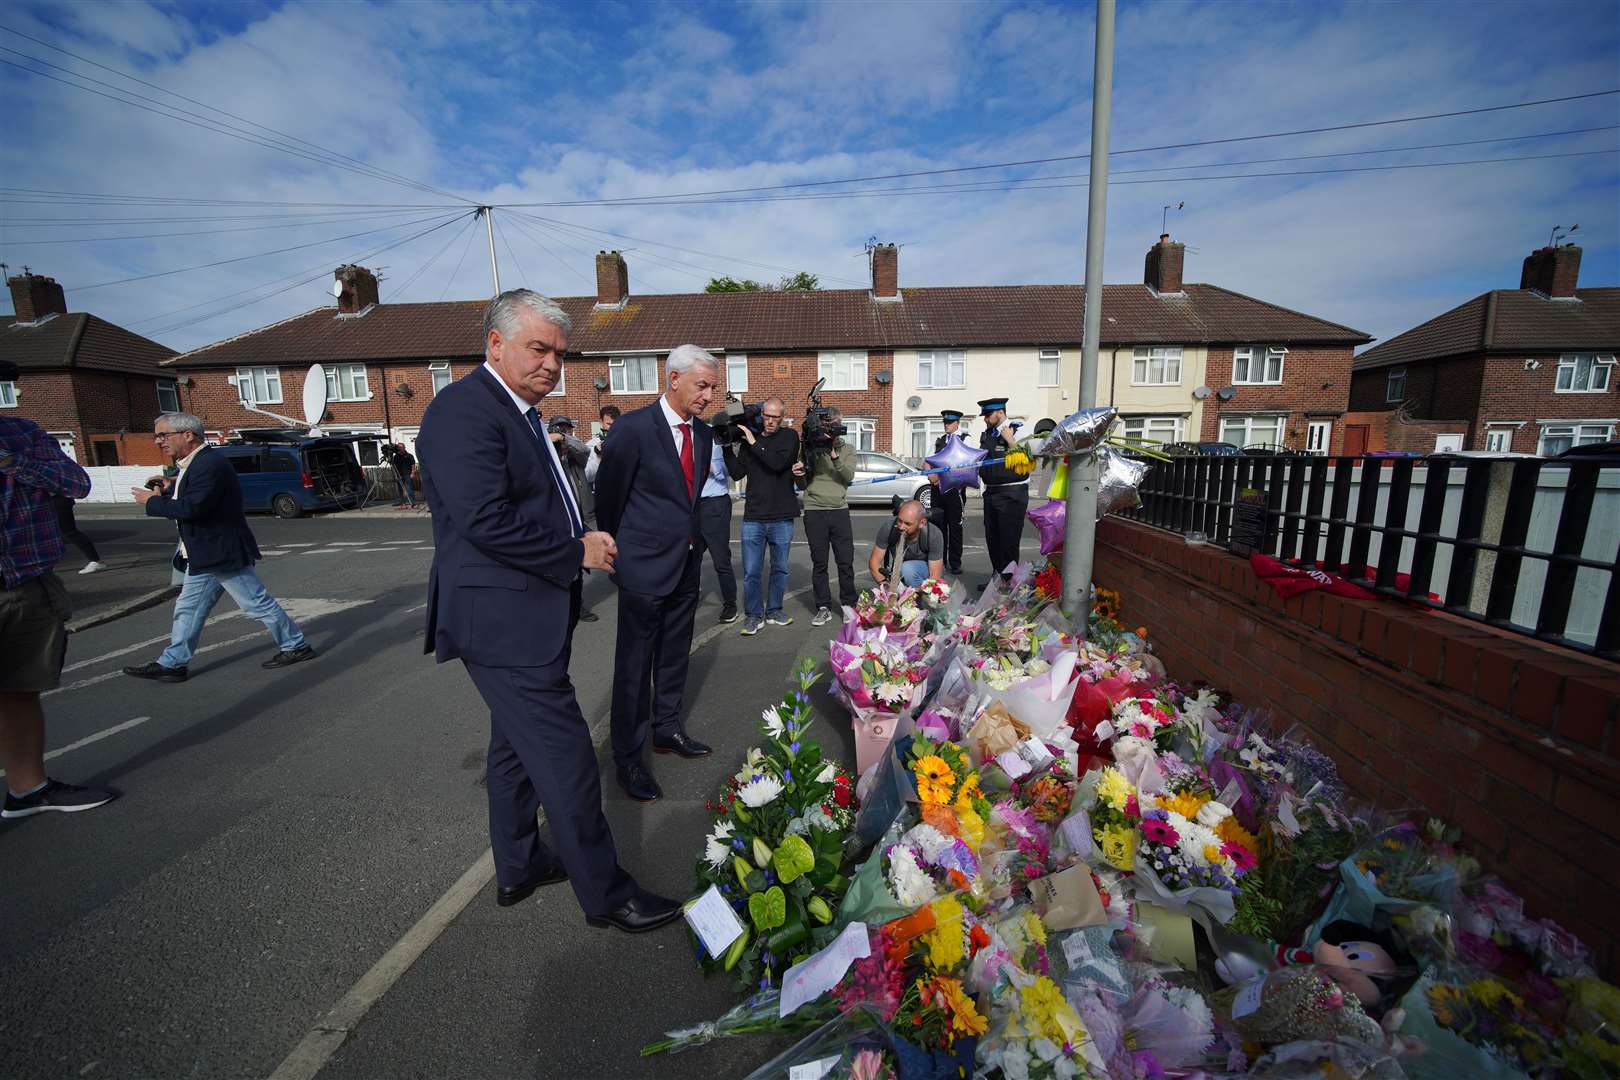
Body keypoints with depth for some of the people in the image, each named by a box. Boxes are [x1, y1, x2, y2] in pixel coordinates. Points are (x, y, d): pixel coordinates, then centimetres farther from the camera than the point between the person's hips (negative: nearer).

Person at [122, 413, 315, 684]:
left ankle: (296, 646, 9)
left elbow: (192, 508, -27)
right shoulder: (194, 463, 13)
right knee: (188, 610, 15)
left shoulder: (211, 463, -20)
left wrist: (151, 501, -13)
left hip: (222, 553, -10)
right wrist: (169, 490, 4)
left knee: (257, 603, -1)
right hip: (204, 557, 10)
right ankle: (172, 664, 24)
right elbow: (188, 501, 21)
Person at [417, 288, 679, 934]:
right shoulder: (465, 409, -16)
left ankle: (517, 867, 40)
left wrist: (586, 540, 2)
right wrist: (577, 553, -17)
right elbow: (484, 520, -26)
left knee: (517, 745, 21)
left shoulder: (520, 414, 16)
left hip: (524, 613, 11)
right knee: (565, 756, -1)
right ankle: (604, 893, 16)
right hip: (502, 620, -11)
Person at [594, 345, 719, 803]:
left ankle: (667, 730, 37)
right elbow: (608, 495, -6)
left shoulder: (703, 433, 7)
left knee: (674, 655, 19)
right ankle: (628, 757, 18)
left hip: (687, 563, 7)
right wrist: (623, 548, 3)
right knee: (635, 663, 4)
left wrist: (690, 538, 14)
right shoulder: (633, 427, -14)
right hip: (645, 566, -7)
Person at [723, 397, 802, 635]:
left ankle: (774, 611, 27)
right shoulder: (748, 438, 7)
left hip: (782, 518, 0)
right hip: (753, 517, 1)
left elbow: (778, 463, -17)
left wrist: (754, 443, -15)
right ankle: (753, 615, 13)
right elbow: (737, 474, 3)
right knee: (751, 572, 0)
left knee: (780, 569, 12)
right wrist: (728, 447, -6)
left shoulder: (790, 436, 1)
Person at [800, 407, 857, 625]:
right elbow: (802, 484, 7)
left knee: (846, 562, 1)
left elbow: (848, 476, -8)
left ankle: (849, 605, 16)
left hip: (839, 510, 1)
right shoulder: (811, 448, 8)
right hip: (814, 510, 0)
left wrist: (835, 458, -21)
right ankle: (824, 608, 12)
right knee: (819, 563, 4)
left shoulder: (847, 451, 10)